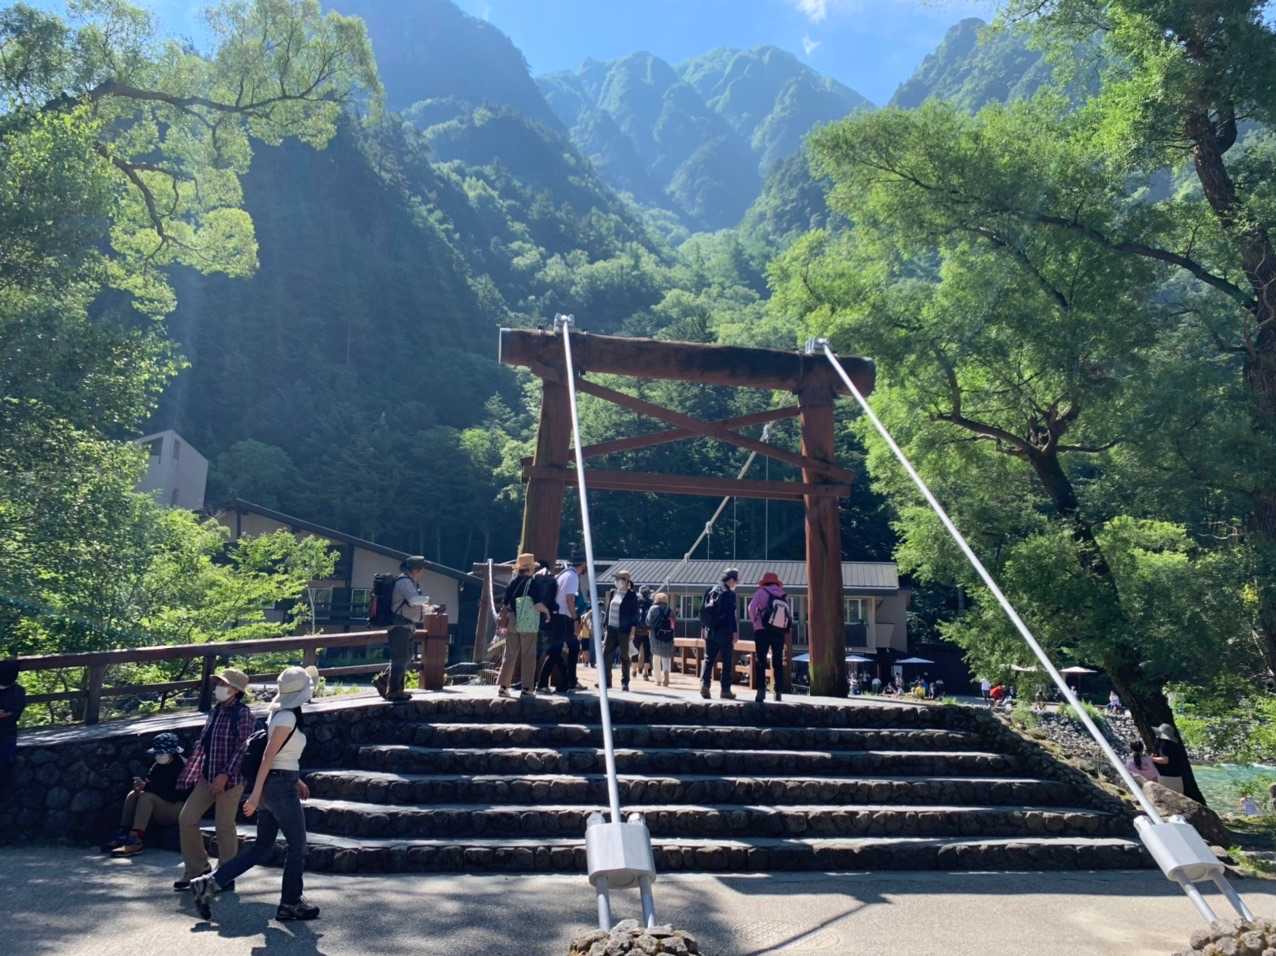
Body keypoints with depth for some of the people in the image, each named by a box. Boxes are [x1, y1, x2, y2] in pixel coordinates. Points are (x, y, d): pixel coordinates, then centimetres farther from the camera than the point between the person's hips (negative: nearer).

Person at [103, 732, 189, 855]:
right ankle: (123, 835, -15)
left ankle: (135, 841, -37)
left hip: (177, 808, -9)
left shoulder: (182, 766, -17)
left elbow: (174, 795, -24)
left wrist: (146, 787, -24)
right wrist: (141, 784, -19)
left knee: (147, 797, -29)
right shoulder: (158, 765, 10)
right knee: (132, 795, -7)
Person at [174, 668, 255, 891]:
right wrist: (192, 774, 15)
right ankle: (197, 870, 19)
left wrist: (225, 775, -22)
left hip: (230, 779, -8)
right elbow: (203, 744, 17)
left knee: (224, 827, 0)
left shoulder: (242, 714, -12)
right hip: (207, 777, 8)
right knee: (186, 818, 5)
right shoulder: (214, 712, 11)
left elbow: (242, 749, -16)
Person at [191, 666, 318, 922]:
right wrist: (255, 794, -20)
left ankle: (209, 884, 9)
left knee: (261, 849, 14)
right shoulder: (288, 717, -17)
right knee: (297, 847, 5)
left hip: (270, 786, 9)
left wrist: (296, 779, 24)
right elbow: (268, 756, -20)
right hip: (281, 788, -9)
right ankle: (290, 904, 15)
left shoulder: (278, 713, 12)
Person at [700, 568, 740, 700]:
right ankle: (725, 690, 4)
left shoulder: (710, 591, 12)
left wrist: (704, 628, 18)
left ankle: (704, 684, -6)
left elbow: (703, 610, 14)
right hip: (724, 632, -6)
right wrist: (734, 632, -11)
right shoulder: (729, 594, -10)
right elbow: (731, 615, -14)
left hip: (710, 631, 6)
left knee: (708, 659, 10)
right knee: (727, 662, 3)